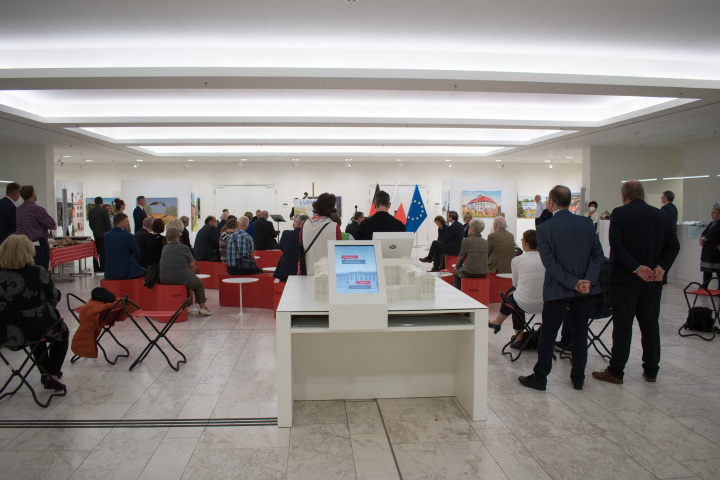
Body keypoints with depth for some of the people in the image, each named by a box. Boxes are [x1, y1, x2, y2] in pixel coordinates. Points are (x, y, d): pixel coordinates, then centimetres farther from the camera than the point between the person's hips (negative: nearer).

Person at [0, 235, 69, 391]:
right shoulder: (37, 273, -16)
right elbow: (55, 297, -5)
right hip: (37, 330, -4)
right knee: (62, 331, 28)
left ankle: (45, 373, 45)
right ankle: (53, 375, 19)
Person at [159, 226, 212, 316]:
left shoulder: (164, 248, 11)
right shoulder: (183, 247, -3)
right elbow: (193, 266, -1)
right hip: (182, 277, -5)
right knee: (199, 284, 21)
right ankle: (203, 307, 15)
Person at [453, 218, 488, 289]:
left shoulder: (466, 241, -9)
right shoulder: (485, 242, 7)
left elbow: (461, 256, 1)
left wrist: (457, 267, 21)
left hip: (470, 273, -5)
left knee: (456, 273, 25)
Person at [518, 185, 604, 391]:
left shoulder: (544, 229, -11)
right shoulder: (587, 223, 1)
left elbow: (550, 263, -15)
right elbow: (598, 254, -1)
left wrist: (573, 283, -14)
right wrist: (588, 280, -8)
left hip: (558, 289, -4)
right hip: (586, 289, 4)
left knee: (547, 334, 7)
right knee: (580, 333, 14)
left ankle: (540, 377, 15)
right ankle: (578, 378, 23)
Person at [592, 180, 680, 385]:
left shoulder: (620, 213, -9)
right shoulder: (661, 215, 7)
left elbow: (617, 245, -19)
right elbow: (673, 245, 2)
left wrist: (636, 268, -16)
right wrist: (661, 267, -7)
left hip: (626, 278, -4)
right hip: (653, 281, 5)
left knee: (622, 326, 1)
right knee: (650, 325, 13)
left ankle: (615, 372, 9)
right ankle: (651, 370, 24)